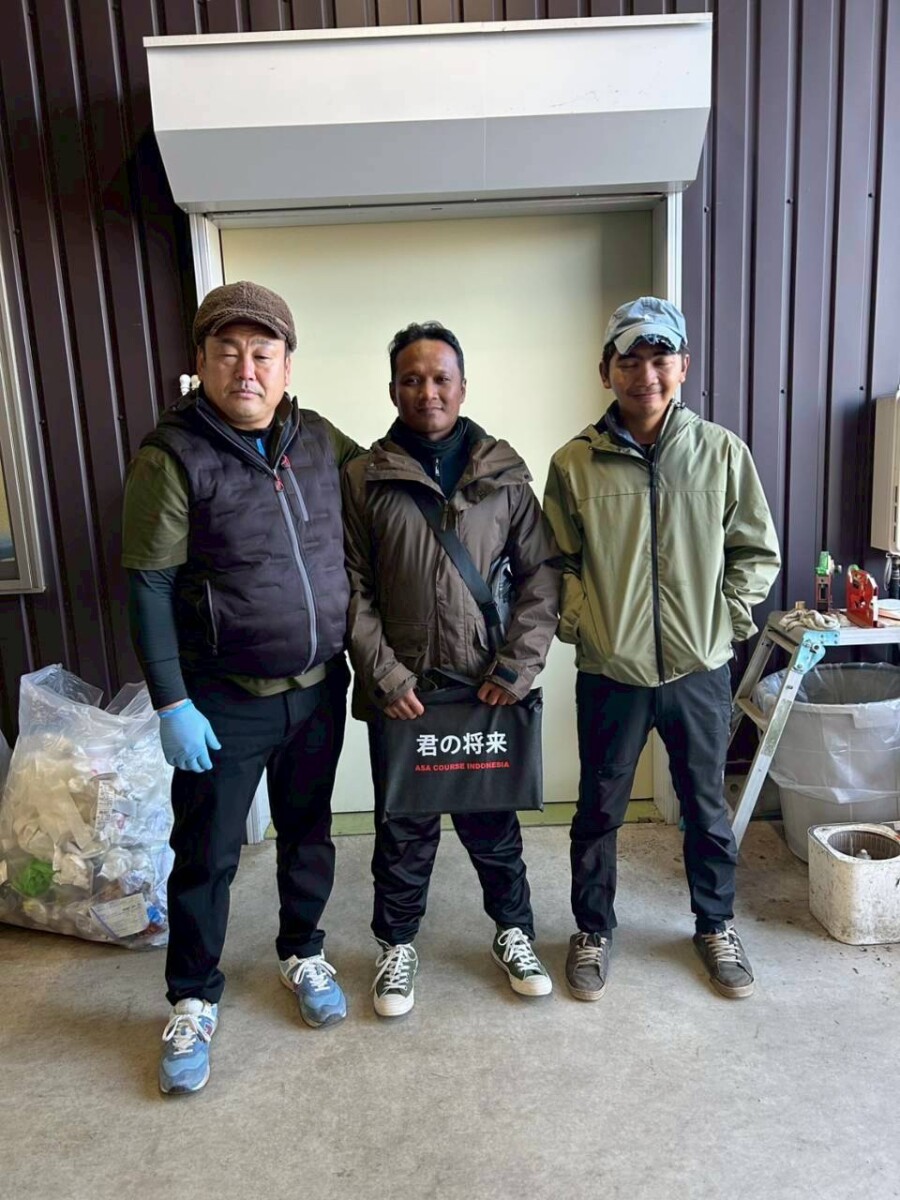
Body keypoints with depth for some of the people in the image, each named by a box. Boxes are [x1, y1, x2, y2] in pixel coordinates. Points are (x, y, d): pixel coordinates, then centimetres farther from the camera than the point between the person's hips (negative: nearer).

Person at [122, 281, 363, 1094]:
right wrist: (172, 705, -14)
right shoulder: (173, 456, -12)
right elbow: (148, 589, -12)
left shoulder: (321, 440, 0)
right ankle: (193, 1002, 31)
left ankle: (303, 954, 42)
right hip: (225, 701, -4)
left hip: (320, 689, 4)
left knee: (308, 832, 19)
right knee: (207, 855, 9)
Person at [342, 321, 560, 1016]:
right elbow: (352, 589, -2)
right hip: (398, 690, 0)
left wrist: (518, 667, -8)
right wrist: (384, 677, -10)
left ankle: (514, 932, 38)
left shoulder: (505, 475, 1)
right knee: (404, 827, 13)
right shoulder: (365, 478, -2)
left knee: (493, 820, 15)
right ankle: (397, 944, 36)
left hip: (487, 689, 1)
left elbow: (542, 574, 0)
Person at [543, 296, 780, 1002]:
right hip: (610, 675, -1)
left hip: (700, 672, 1)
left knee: (707, 809, 18)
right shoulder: (575, 463, -4)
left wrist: (725, 619, -4)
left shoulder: (722, 452, -2)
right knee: (599, 813, 14)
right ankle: (593, 931, 36)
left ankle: (716, 927, 42)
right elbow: (557, 563, 3)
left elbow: (758, 554, 5)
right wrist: (580, 621, -8)